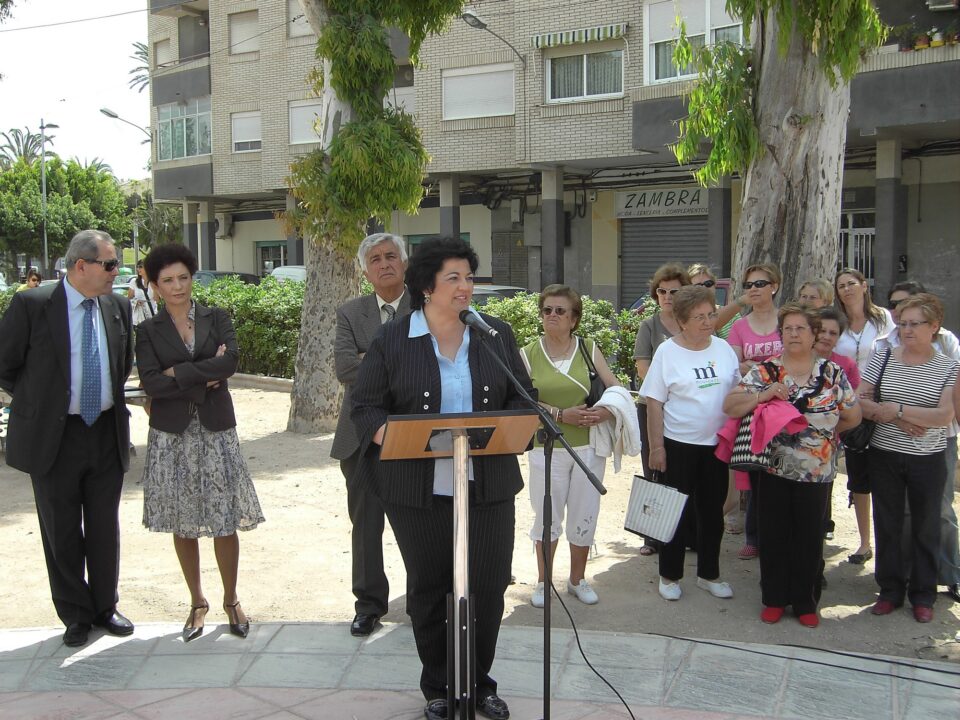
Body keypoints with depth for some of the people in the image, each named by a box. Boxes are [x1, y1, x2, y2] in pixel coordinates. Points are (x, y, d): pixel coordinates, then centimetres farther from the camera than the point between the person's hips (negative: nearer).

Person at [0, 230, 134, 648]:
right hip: (53, 436, -3)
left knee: (105, 528, 13)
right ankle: (75, 615, 25)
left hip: (107, 433, 4)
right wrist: (38, 402, 4)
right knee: (62, 533, 9)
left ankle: (105, 606, 30)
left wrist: (109, 400, 11)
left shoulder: (117, 308, 2)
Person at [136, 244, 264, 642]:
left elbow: (231, 360, -13)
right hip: (172, 434, 1)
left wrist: (178, 373, -12)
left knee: (226, 521, 1)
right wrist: (204, 377, -12)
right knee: (183, 524, 8)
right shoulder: (149, 330, 4)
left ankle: (231, 600, 19)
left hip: (215, 430, 0)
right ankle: (197, 601, 24)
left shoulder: (217, 318, 5)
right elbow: (151, 383, -9)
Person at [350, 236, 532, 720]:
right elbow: (366, 407, -2)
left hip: (488, 486, 2)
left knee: (488, 586, 5)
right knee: (428, 587, 11)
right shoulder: (391, 341, -2)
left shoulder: (496, 335, 6)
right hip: (418, 490, -1)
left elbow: (522, 398, 9)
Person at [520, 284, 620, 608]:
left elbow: (615, 386, 4)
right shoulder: (528, 354, 0)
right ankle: (542, 581, 24)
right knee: (547, 517, 7)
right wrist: (562, 415, -17)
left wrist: (609, 410, -16)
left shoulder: (588, 349, 5)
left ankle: (577, 579, 28)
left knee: (584, 517, 10)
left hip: (588, 447, 2)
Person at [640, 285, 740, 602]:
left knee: (713, 510, 12)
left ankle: (709, 574, 27)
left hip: (716, 444, 4)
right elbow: (654, 403, -8)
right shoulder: (667, 352, -8)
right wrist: (656, 446, -11)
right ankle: (669, 575, 20)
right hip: (679, 444, -4)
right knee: (677, 510, 6)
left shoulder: (723, 348, 4)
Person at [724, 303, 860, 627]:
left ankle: (806, 603, 23)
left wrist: (825, 430, 6)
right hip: (774, 470, 0)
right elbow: (730, 406, -9)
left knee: (810, 538, 8)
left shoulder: (832, 373, 0)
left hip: (817, 473, 0)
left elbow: (853, 416, 8)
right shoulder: (764, 371, -2)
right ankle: (774, 599, 22)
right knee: (774, 536, 7)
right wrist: (763, 395, -20)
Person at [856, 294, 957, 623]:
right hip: (884, 456, 2)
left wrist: (895, 409, -19)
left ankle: (923, 595, 25)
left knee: (925, 527, 10)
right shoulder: (883, 359, 1)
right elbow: (858, 401, -5)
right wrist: (899, 421, -17)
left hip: (928, 460, -1)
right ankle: (890, 590, 24)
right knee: (887, 525, 10)